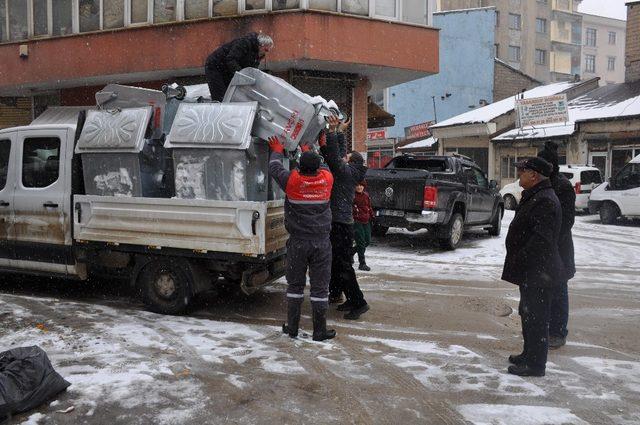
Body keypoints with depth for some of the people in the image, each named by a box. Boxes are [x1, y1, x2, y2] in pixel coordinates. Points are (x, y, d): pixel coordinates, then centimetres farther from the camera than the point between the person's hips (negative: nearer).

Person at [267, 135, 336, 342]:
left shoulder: (292, 180, -11)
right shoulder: (327, 179, -6)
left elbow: (274, 168, 7)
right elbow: (321, 168, 18)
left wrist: (277, 150, 26)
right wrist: (309, 152, 33)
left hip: (297, 243, 0)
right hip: (321, 243, 1)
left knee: (295, 285, 13)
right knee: (320, 286, 6)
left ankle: (292, 327, 20)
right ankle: (320, 331, 13)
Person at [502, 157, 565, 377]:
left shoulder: (544, 201, -20)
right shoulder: (535, 197, 15)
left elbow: (540, 240, -27)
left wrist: (519, 262, -22)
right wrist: (518, 263, 19)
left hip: (538, 272, -11)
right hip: (531, 270, 11)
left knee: (536, 317, -2)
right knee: (528, 313, 20)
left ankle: (535, 365, 8)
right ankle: (529, 354, 34)